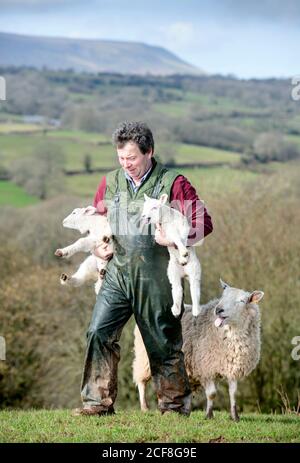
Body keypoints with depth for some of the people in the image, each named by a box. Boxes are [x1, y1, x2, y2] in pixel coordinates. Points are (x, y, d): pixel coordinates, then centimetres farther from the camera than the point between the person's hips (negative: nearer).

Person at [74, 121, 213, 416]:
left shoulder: (172, 183, -5)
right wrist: (98, 245, 6)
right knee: (99, 333, -6)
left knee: (162, 343, 5)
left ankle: (175, 405, 19)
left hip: (156, 280, -4)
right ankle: (98, 401, 2)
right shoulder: (110, 182, 9)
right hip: (117, 274, 4)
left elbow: (203, 222, -7)